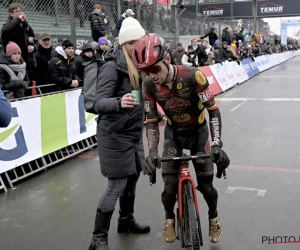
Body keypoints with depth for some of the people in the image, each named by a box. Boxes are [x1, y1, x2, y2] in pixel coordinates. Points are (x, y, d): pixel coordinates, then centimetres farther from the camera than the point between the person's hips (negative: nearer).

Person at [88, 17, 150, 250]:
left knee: (132, 177, 18)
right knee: (117, 184, -5)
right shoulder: (113, 66, -18)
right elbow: (99, 103, -27)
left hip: (134, 132, 8)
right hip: (115, 134, -8)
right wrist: (119, 102, -45)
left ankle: (126, 220, 39)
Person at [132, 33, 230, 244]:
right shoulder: (149, 85, -20)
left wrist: (217, 144, -33)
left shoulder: (192, 76, -30)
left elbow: (213, 110, -24)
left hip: (198, 131, -1)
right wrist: (152, 151, -23)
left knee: (205, 184, 0)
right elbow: (151, 121, -11)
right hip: (173, 132, 2)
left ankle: (214, 217, 32)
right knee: (170, 185, -9)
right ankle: (169, 219, 22)